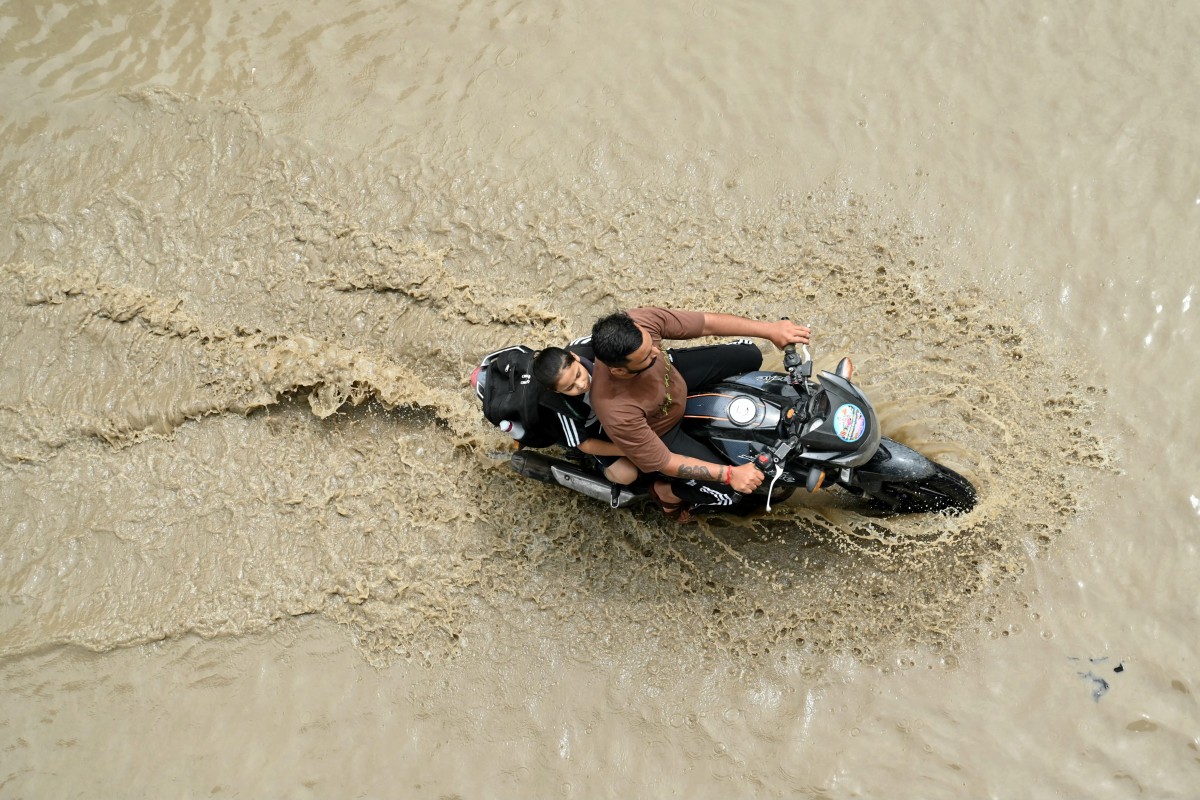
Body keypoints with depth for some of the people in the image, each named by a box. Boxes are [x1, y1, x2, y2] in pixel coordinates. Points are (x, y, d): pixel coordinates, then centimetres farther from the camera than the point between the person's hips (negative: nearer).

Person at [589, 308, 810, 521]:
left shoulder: (639, 323, -34)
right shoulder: (618, 412, -44)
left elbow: (708, 323, -24)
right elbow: (663, 463, -30)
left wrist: (769, 329, -28)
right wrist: (730, 474, -30)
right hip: (661, 433, -5)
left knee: (748, 356, 6)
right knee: (728, 490, -11)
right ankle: (668, 492, 19)